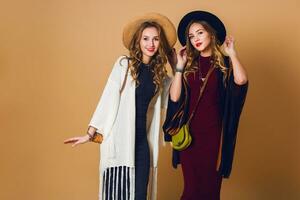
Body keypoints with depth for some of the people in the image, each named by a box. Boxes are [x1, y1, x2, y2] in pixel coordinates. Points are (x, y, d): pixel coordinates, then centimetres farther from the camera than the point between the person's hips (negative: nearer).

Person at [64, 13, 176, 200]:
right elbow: (108, 99, -5)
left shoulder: (159, 73, 10)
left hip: (143, 141, 4)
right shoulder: (124, 64, -2)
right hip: (120, 140, -4)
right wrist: (90, 133, -7)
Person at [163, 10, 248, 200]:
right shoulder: (189, 64, 7)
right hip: (189, 132, 2)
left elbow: (241, 80, -21)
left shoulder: (224, 63, 2)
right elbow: (175, 98, -2)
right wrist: (179, 67, -6)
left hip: (213, 132, -1)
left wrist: (232, 53, -10)